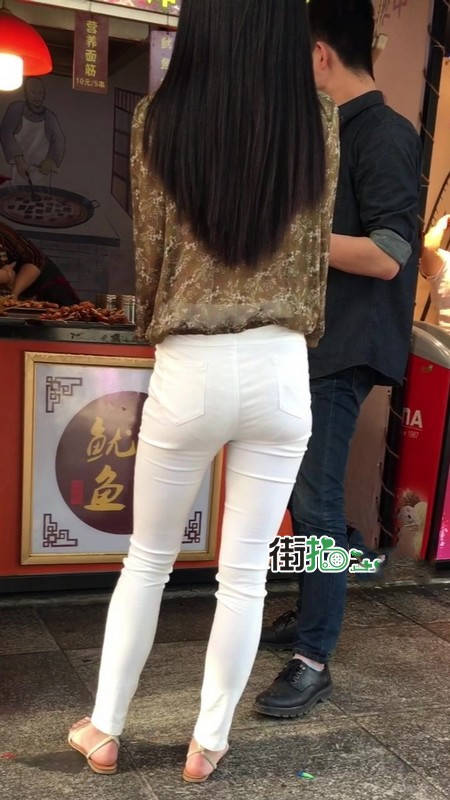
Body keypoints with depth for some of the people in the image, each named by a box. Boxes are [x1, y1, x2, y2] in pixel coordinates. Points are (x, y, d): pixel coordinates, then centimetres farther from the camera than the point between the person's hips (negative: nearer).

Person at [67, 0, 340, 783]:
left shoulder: (160, 121, -5)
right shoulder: (321, 121, 0)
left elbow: (149, 254, 4)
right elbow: (315, 251, 9)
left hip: (189, 372, -1)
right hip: (281, 372, 1)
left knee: (147, 560, 18)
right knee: (246, 571, 13)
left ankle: (104, 730, 32)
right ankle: (207, 743, 28)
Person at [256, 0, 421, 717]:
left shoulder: (386, 134, -12)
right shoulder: (341, 132, 16)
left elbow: (386, 255, -20)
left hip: (345, 353, -9)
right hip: (314, 342, 9)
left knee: (316, 501, -8)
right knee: (301, 491, 15)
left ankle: (314, 662, 3)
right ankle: (309, 616, 31)